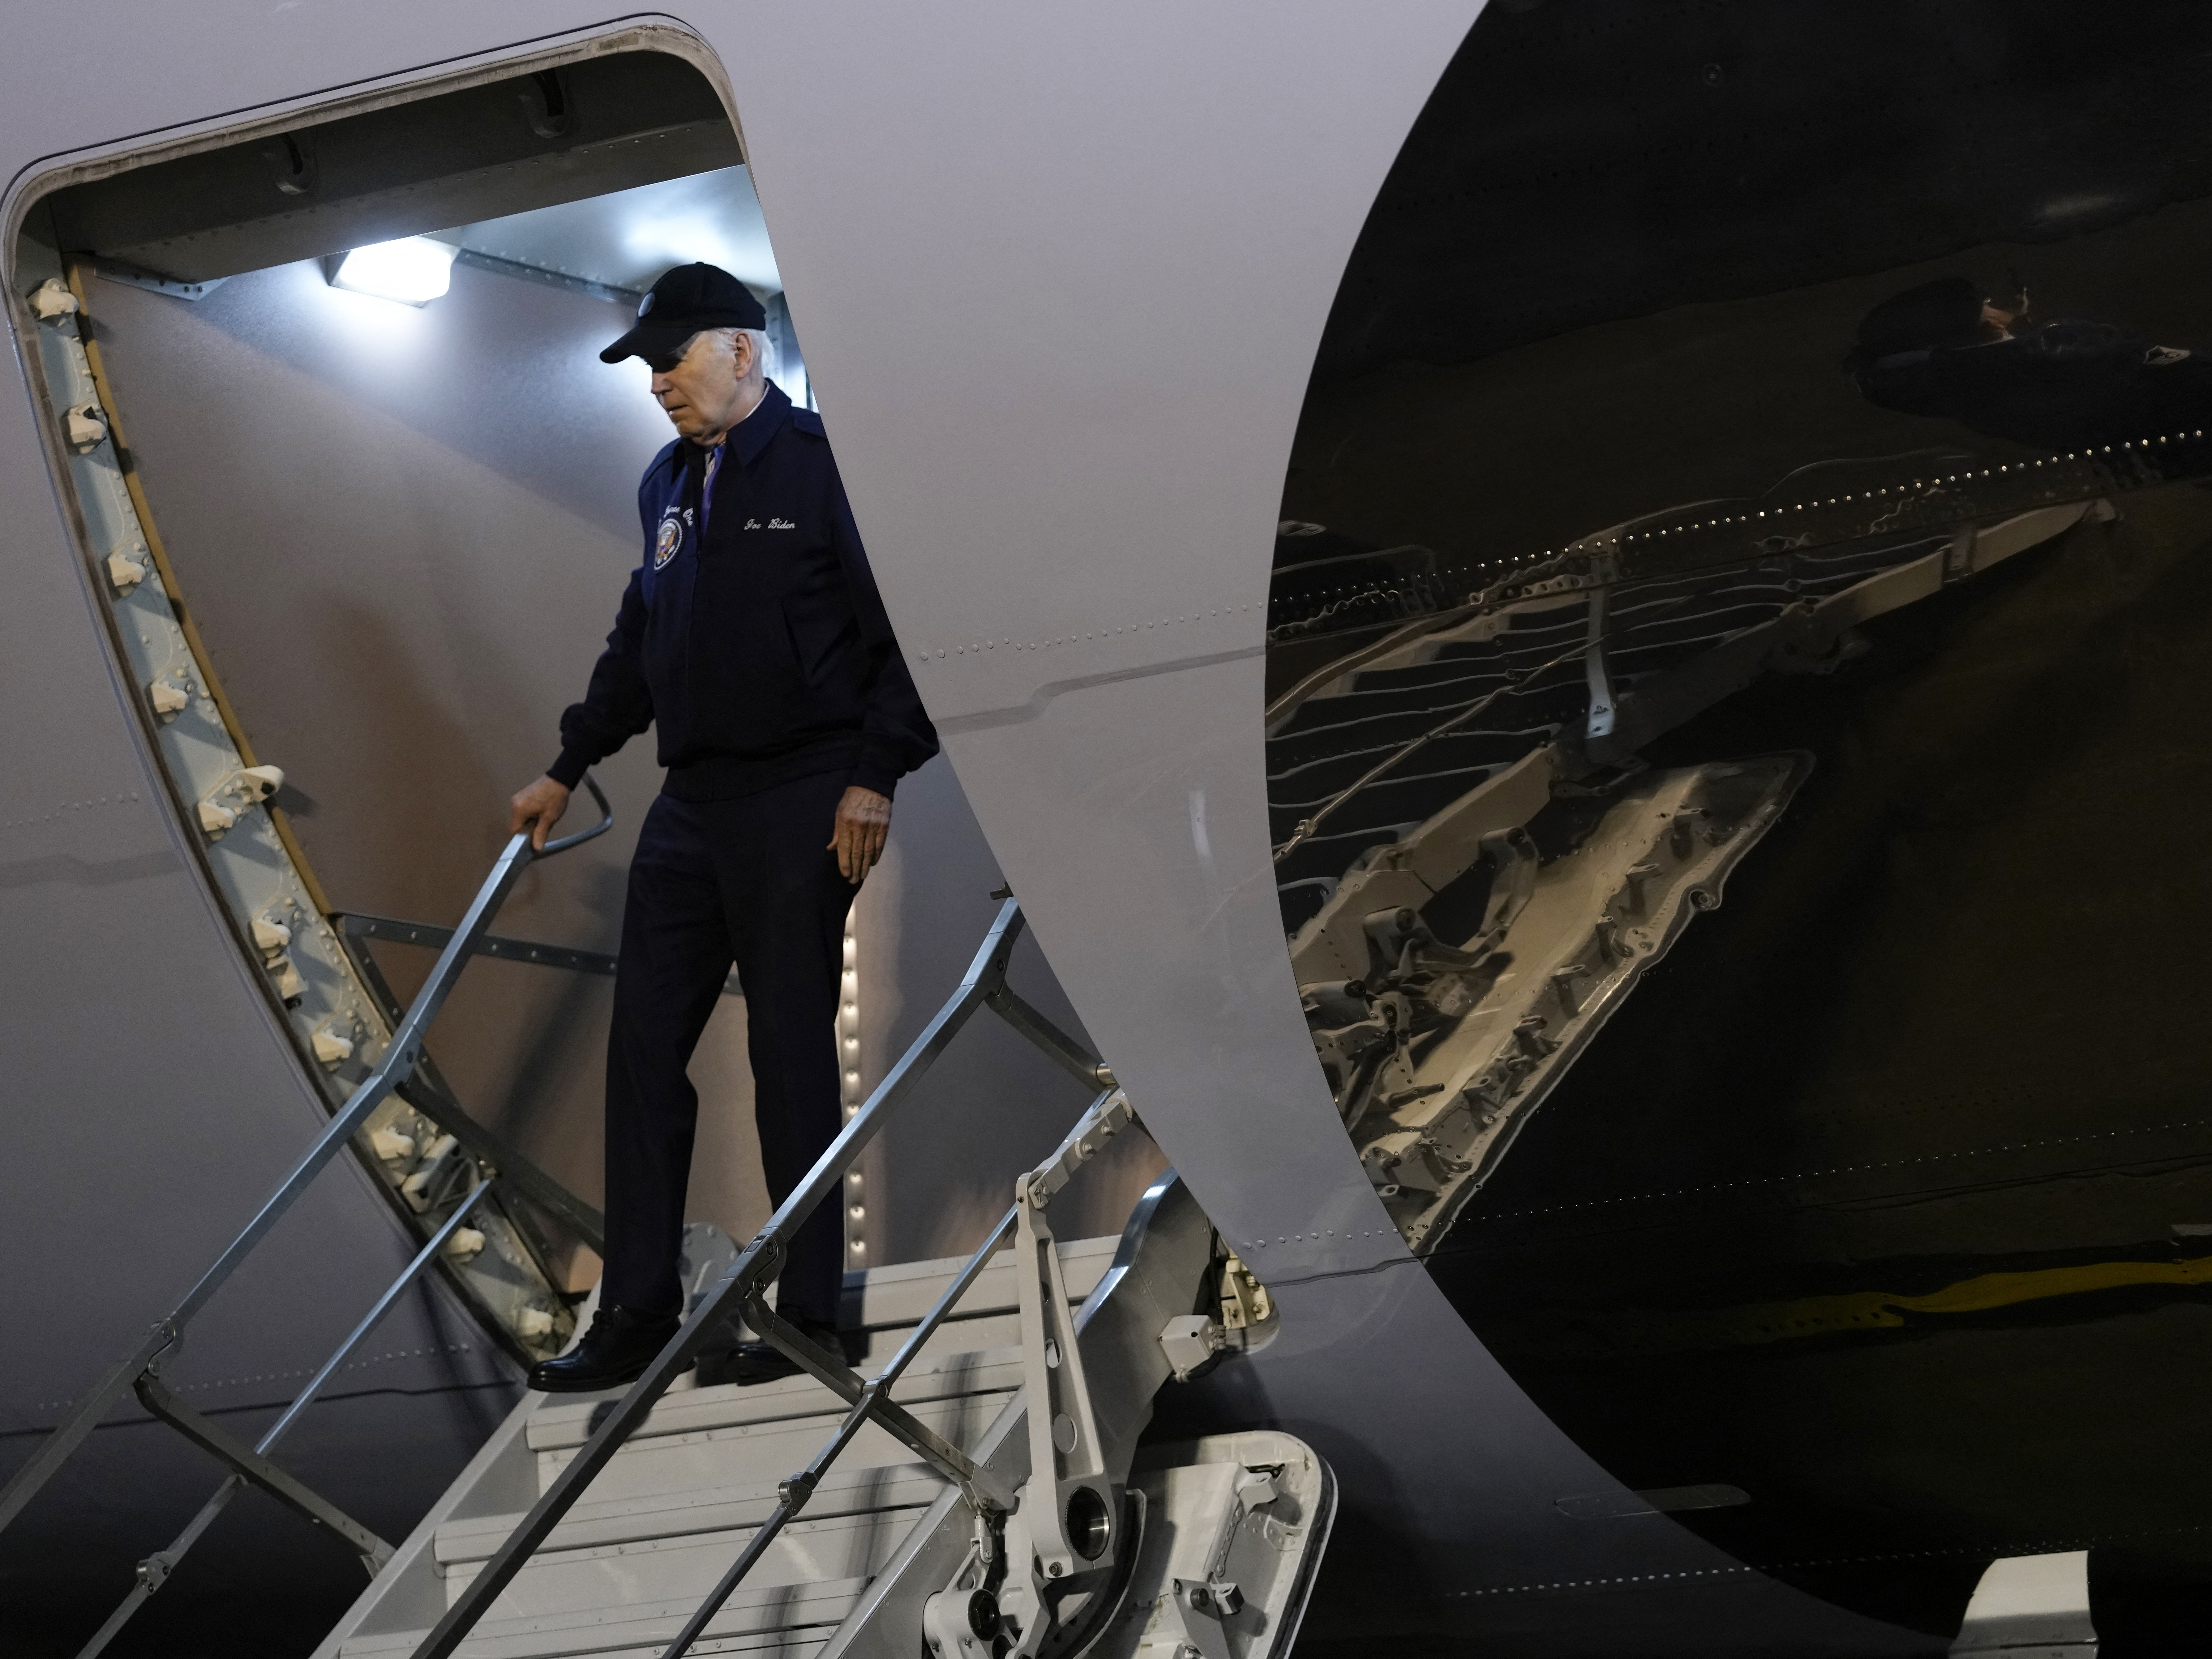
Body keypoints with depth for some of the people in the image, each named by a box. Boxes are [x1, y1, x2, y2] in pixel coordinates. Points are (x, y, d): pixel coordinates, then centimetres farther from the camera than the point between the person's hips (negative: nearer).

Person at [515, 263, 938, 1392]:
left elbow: (901, 630, -10)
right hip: (691, 802, 7)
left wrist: (875, 775, -15)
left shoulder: (821, 464, -7)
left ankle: (809, 1317, 7)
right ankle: (636, 1315, 11)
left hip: (801, 805, -7)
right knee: (644, 1045, 5)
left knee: (792, 1052, -3)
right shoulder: (668, 485, 15)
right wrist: (568, 768, 26)